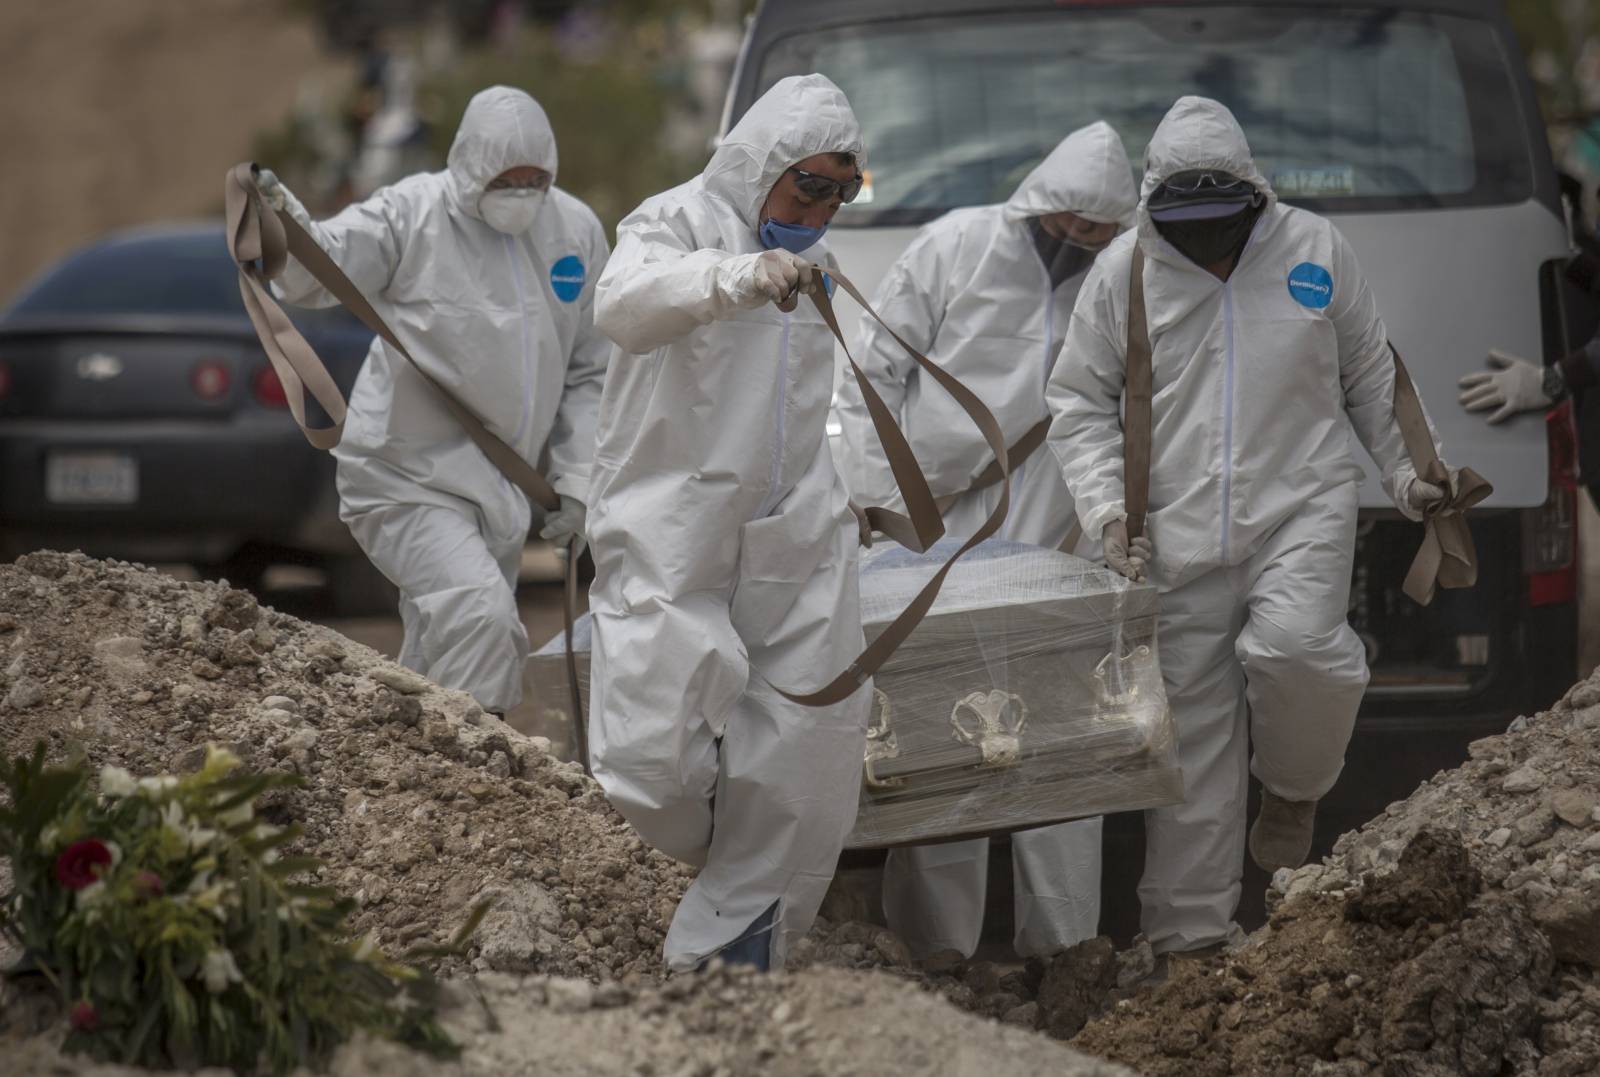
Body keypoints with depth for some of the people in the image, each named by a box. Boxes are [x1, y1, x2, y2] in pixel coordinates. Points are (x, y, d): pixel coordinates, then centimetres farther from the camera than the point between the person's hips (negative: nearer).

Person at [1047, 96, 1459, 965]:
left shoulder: (1313, 251, 4)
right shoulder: (1122, 273, 2)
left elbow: (1370, 376, 16)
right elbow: (1079, 405, 8)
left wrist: (1405, 474, 13)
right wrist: (1107, 509, -4)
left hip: (1303, 509, -1)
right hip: (1181, 537, 1)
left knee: (1293, 645, -29)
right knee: (1191, 729, 1)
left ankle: (1294, 788, 3)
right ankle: (1189, 934, 8)